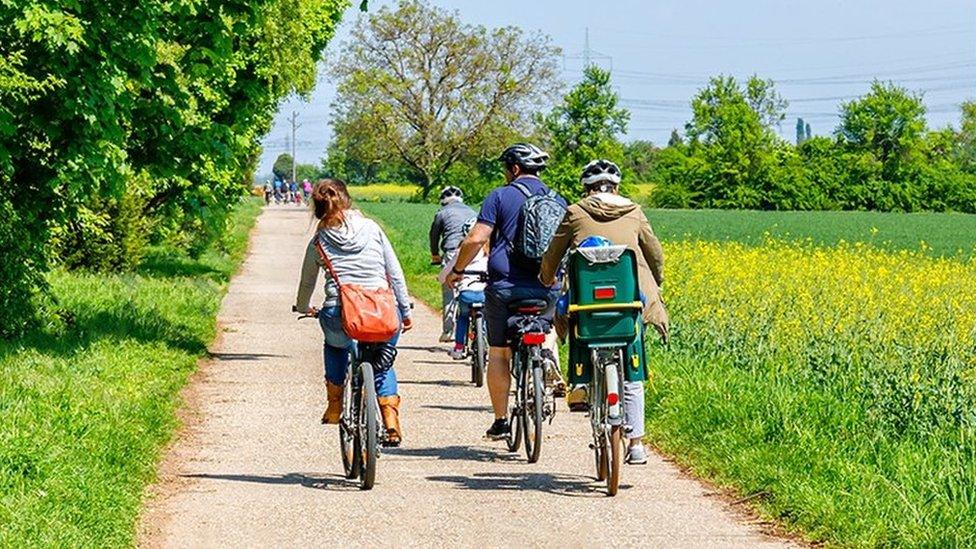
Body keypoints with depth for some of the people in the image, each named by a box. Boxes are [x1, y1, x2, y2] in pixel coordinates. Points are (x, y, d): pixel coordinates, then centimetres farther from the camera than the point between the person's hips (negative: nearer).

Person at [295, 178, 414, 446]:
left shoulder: (318, 241, 10)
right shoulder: (372, 229, 11)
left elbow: (306, 283, 23)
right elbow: (396, 273, 11)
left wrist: (303, 308, 43)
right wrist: (405, 310, 19)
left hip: (339, 315, 0)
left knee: (336, 345, 37)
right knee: (383, 362, 28)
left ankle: (335, 405, 32)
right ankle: (391, 420, 10)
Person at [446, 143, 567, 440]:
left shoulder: (500, 196, -1)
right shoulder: (558, 201, 11)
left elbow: (475, 239, -9)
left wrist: (456, 270, 4)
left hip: (505, 286, -3)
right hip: (547, 289, 3)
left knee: (499, 354, 6)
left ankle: (500, 422, 5)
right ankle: (547, 353, 4)